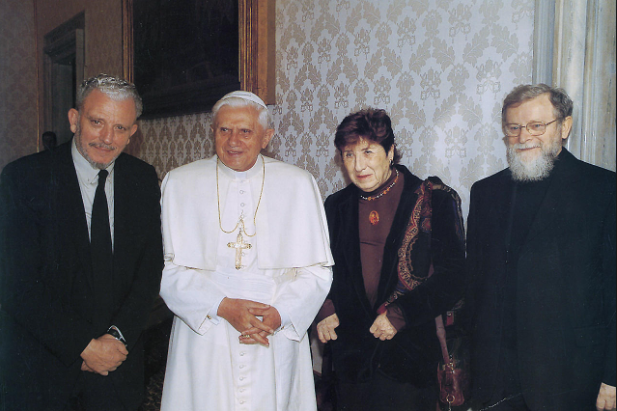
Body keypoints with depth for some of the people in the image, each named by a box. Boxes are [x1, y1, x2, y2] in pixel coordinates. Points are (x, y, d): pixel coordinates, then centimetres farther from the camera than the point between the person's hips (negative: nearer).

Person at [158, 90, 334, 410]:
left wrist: (280, 313, -15)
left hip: (274, 343, 0)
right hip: (203, 342, 0)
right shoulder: (179, 183, 1)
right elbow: (167, 268, -3)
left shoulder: (299, 185, 1)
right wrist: (221, 306, -15)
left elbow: (317, 270, -1)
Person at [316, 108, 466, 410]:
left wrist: (399, 315, -14)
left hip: (412, 355, -3)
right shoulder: (337, 206, 6)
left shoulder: (434, 200, -6)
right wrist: (324, 308, -2)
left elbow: (453, 277, -8)